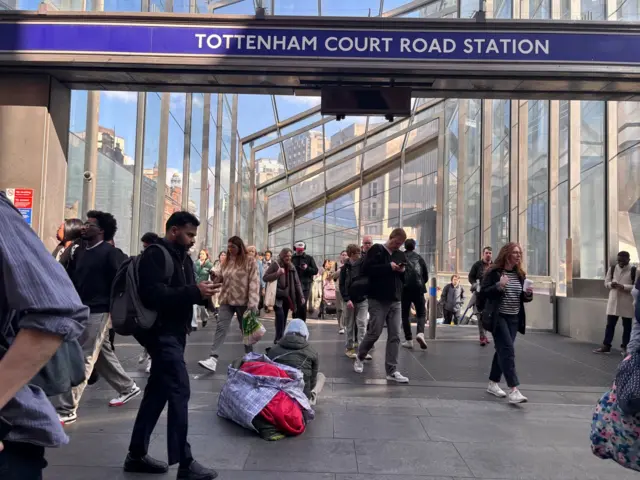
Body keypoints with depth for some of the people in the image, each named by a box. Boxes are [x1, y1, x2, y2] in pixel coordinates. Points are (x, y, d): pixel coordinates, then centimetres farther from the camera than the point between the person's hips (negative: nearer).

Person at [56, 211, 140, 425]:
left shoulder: (110, 253, -11)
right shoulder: (80, 252, 12)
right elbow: (71, 278, 14)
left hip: (98, 312, -8)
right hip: (81, 311, 8)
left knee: (83, 360, -5)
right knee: (103, 354, 18)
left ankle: (67, 410, 0)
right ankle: (127, 387, 35)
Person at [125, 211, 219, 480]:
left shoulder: (183, 257, 16)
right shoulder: (154, 255, -13)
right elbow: (155, 294, -25)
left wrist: (203, 294, -2)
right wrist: (194, 291, -23)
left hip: (175, 332, 10)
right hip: (162, 332, -10)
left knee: (157, 393, 14)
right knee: (179, 392, -10)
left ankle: (136, 455, 24)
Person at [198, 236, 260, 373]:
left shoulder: (250, 261, -7)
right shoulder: (227, 261, 10)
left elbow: (254, 282, -12)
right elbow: (222, 279, 18)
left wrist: (252, 303, -20)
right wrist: (216, 275, -6)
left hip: (243, 301, -4)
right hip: (226, 300, 4)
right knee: (221, 327, -7)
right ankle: (213, 359, -14)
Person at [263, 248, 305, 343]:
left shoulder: (292, 267, 8)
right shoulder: (275, 265, -5)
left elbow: (297, 283, 10)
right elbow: (265, 278, -8)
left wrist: (301, 296, 3)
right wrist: (277, 273, -21)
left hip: (287, 296, 5)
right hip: (277, 295, -5)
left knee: (284, 318, 8)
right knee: (280, 314, -19)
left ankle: (282, 337, 19)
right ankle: (278, 338, -11)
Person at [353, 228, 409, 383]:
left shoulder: (401, 255, 15)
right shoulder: (376, 250, -2)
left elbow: (407, 279, 18)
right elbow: (366, 269, -14)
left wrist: (403, 272, -5)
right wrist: (388, 267, -17)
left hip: (395, 301, 5)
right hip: (378, 300, -5)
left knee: (395, 336, 1)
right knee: (374, 333, -4)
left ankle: (392, 371, 5)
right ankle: (360, 357, 22)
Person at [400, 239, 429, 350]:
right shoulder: (419, 257, 7)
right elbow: (426, 275, 9)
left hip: (404, 289, -1)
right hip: (418, 289, 1)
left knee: (405, 315, 9)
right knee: (421, 313, 9)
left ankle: (409, 340, 7)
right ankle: (420, 333, -16)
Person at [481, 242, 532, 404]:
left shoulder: (520, 274, 10)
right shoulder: (493, 272, -8)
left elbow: (523, 298, 16)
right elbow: (483, 292, -12)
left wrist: (528, 294, -6)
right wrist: (499, 286, -26)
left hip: (514, 318, 6)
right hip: (498, 317, -6)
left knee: (502, 350, 12)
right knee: (508, 351, -14)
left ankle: (493, 383, 26)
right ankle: (513, 390, -15)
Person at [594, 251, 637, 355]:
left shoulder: (633, 270, -7)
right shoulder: (612, 269, 6)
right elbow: (606, 282, 11)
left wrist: (624, 287, -23)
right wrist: (611, 284, -12)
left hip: (627, 302, -3)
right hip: (613, 300, 3)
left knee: (627, 325, 7)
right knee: (610, 324, 7)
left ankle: (625, 347, 17)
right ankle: (606, 346, 13)